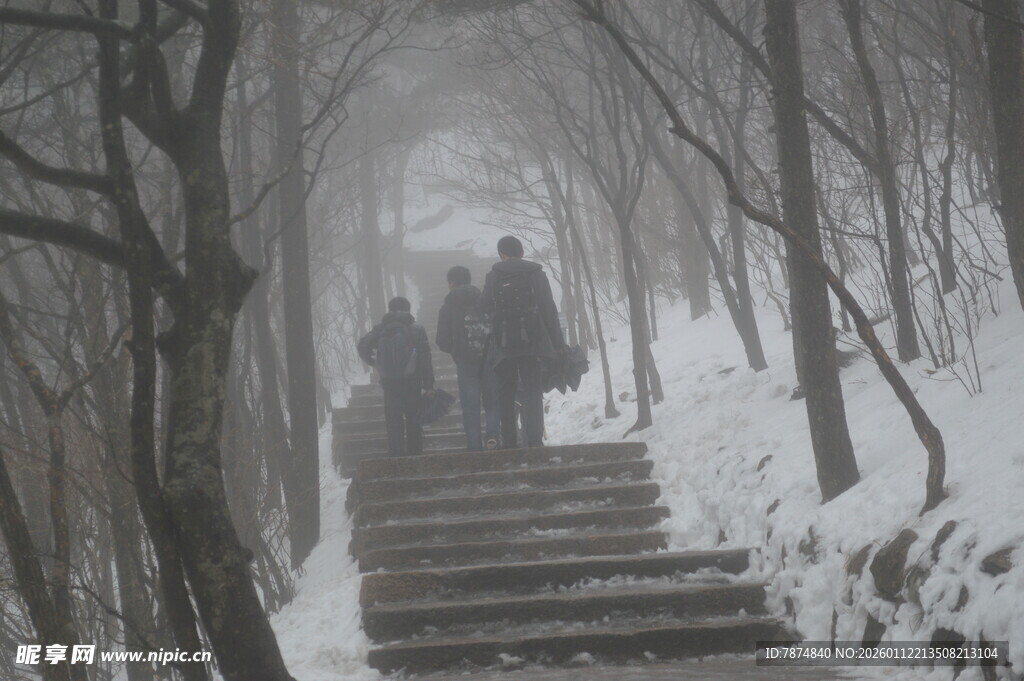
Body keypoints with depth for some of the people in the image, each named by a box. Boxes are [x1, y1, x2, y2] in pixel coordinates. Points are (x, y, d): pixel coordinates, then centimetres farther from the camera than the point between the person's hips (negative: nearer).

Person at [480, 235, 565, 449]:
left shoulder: (494, 276, 3)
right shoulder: (535, 273, 2)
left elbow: (485, 308, 1)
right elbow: (549, 310, 0)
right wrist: (558, 343, 3)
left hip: (502, 344, 1)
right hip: (531, 343, -1)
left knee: (506, 393, 9)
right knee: (532, 391, 0)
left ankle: (509, 442, 6)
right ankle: (534, 439, -15)